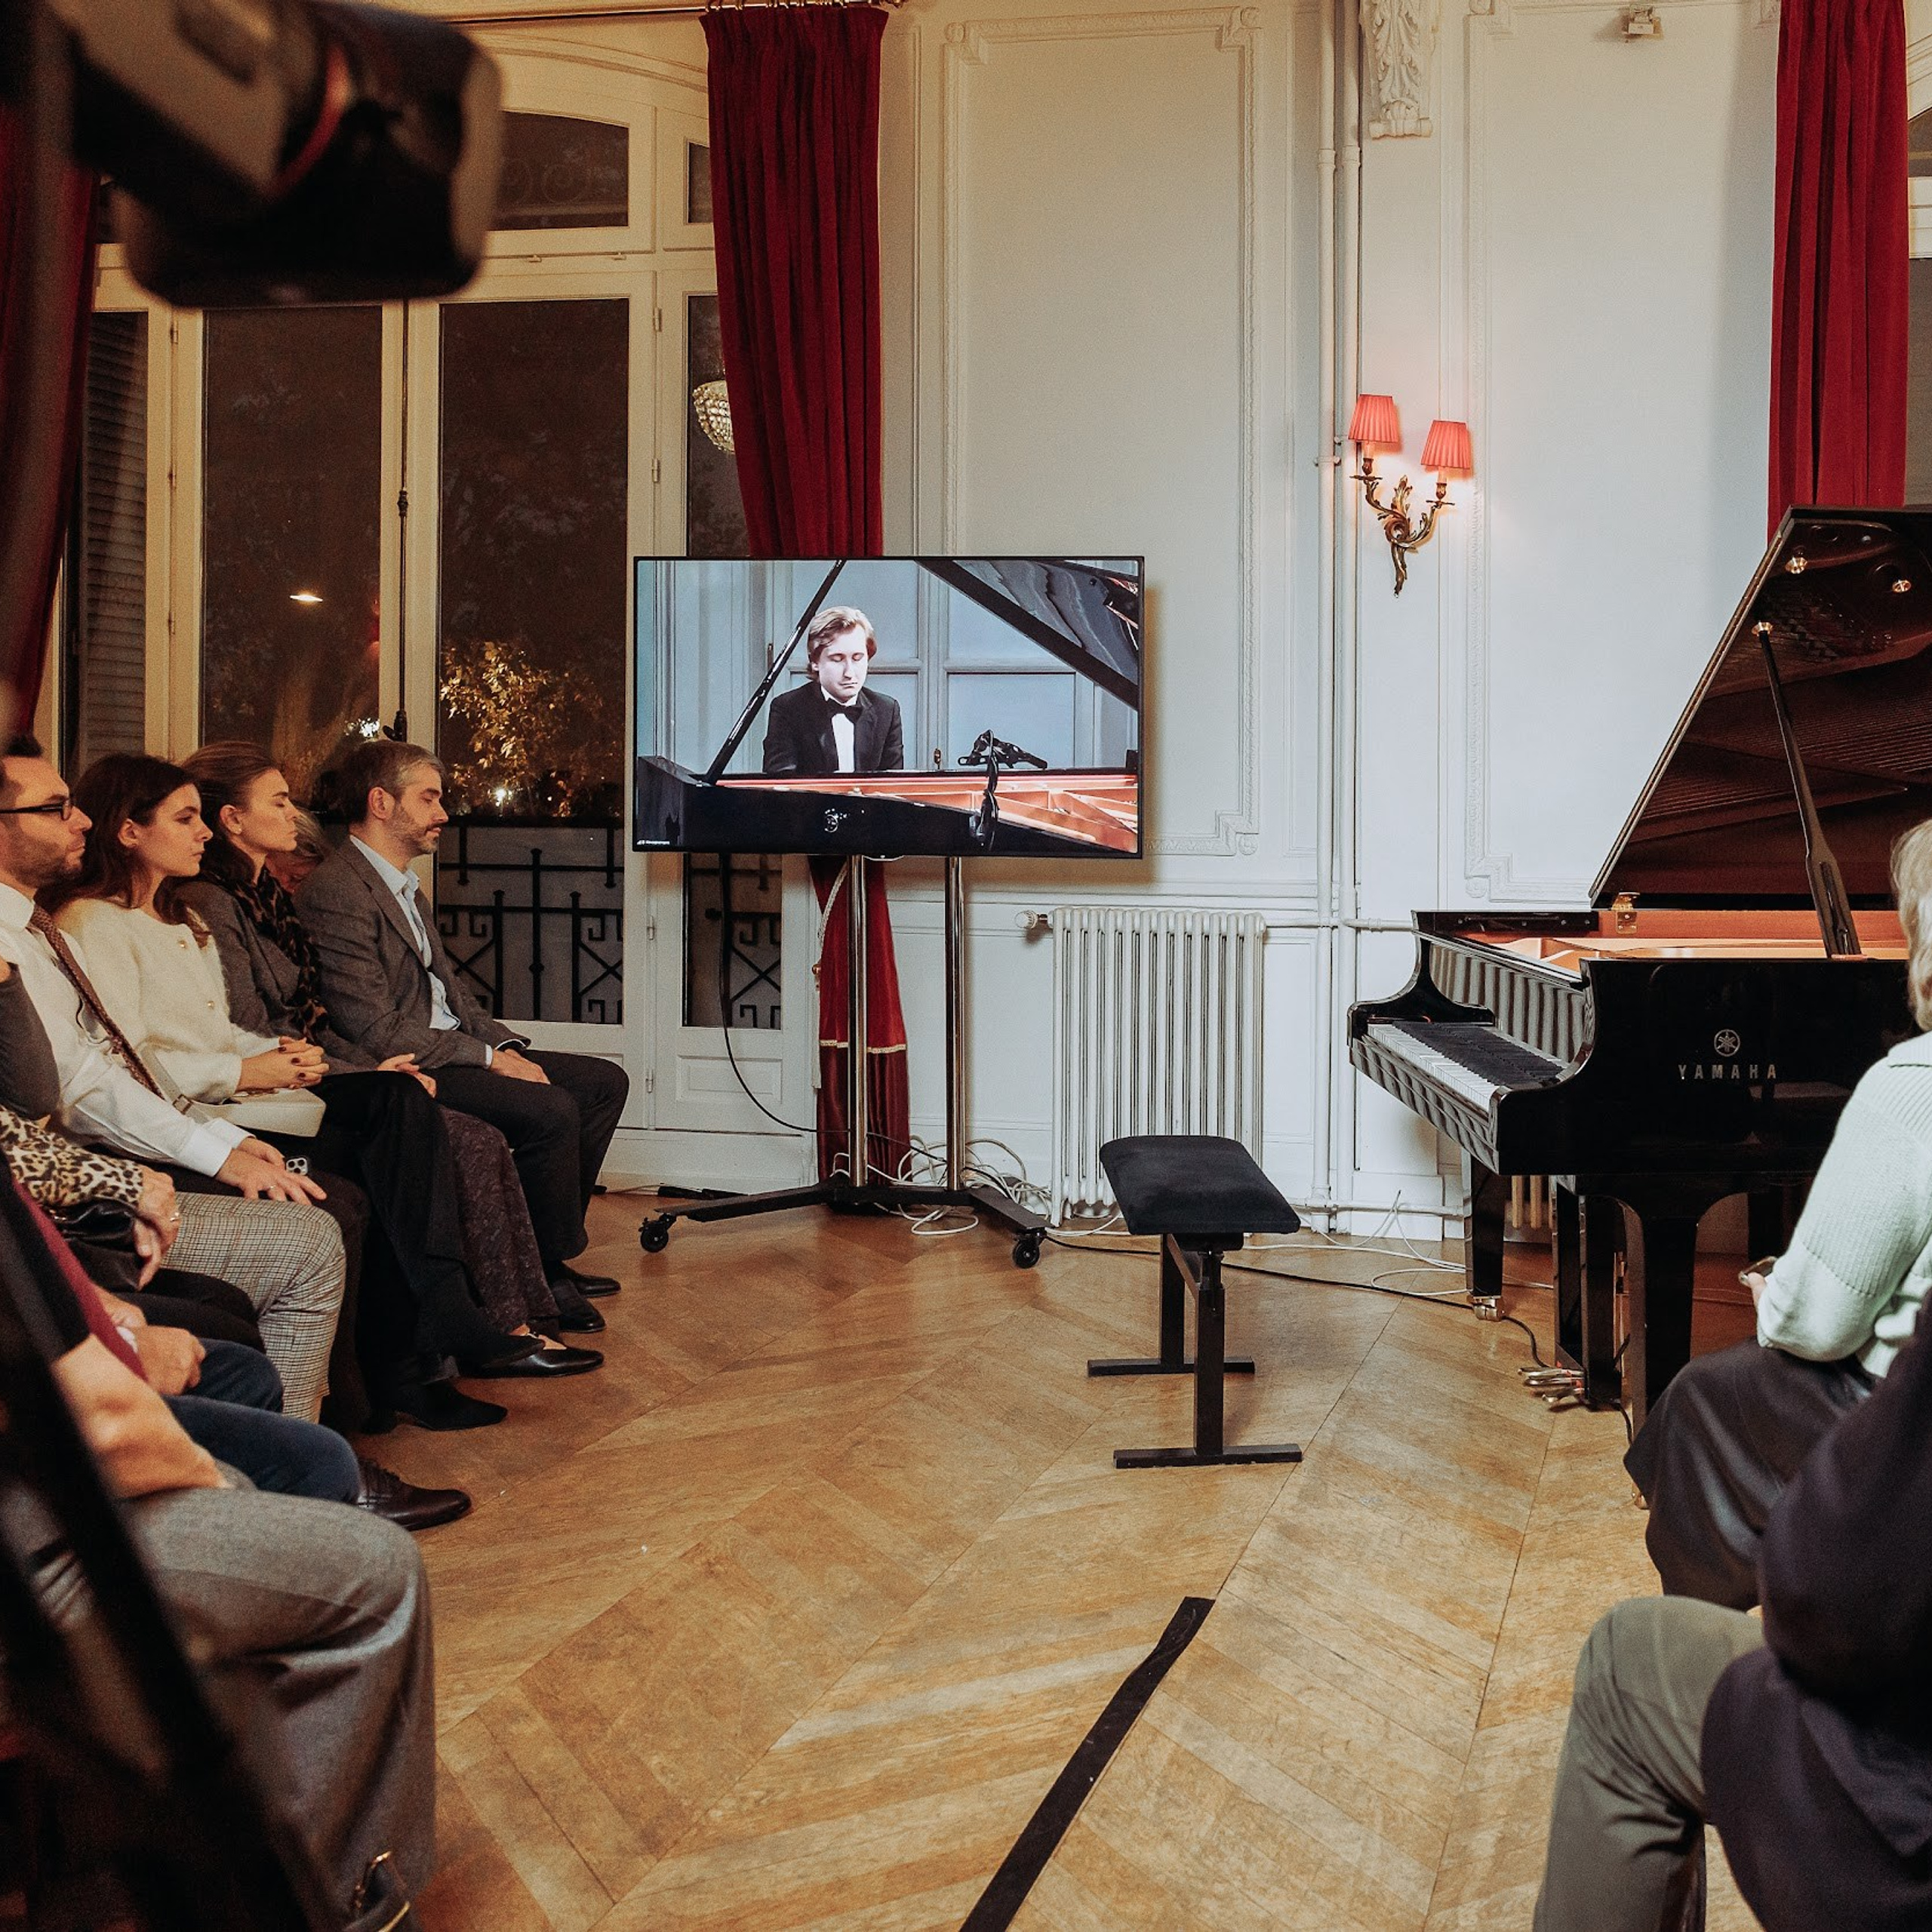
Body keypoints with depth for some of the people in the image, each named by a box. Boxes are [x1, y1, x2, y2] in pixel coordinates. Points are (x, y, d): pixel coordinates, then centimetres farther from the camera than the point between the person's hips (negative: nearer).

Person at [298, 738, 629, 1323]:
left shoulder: (403, 888, 19)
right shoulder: (336, 892, -14)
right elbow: (375, 1029, -21)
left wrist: (506, 1045, 2)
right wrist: (487, 1057, -18)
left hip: (452, 1050, 11)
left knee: (604, 1082, 4)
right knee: (553, 1110, -27)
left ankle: (546, 1250, 9)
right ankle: (544, 1271, -7)